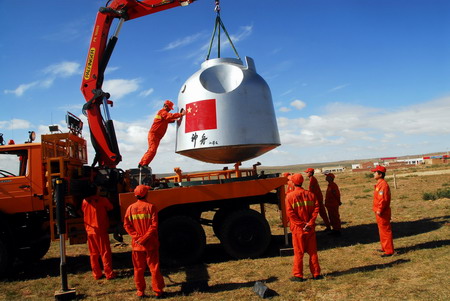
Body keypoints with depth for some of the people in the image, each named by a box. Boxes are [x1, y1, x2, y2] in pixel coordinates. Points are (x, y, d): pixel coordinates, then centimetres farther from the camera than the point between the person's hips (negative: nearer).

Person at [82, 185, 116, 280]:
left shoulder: (85, 201, 1)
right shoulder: (102, 200, -9)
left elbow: (83, 210, 16)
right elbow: (110, 208, 3)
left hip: (90, 230, 4)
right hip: (101, 230, -4)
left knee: (93, 253, 12)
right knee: (105, 252, 2)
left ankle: (97, 274, 16)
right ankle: (109, 274, 4)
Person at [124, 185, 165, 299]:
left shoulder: (131, 208, -2)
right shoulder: (150, 207, -9)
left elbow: (127, 225, -7)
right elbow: (154, 225, -16)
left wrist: (137, 237, -10)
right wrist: (145, 238, -13)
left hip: (137, 244, 2)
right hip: (151, 243, -2)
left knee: (139, 269, 14)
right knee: (154, 268, 8)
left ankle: (140, 291, 20)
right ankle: (158, 291, 13)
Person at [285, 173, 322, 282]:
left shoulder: (290, 196, -8)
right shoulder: (310, 194, 3)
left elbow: (290, 213, -16)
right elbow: (316, 209, -6)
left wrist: (301, 224, -13)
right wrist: (310, 223, -11)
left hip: (298, 228, -3)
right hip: (310, 228, 3)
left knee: (298, 252, 6)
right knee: (313, 251, 13)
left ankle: (298, 275, 11)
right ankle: (316, 274, 19)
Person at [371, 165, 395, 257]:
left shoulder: (383, 184, -19)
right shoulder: (379, 184, 13)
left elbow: (383, 199, -25)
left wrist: (379, 210, -23)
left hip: (382, 213, -10)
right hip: (379, 212, 10)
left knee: (385, 231, -3)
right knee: (382, 230, 19)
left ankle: (389, 251, 4)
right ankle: (384, 248, 31)